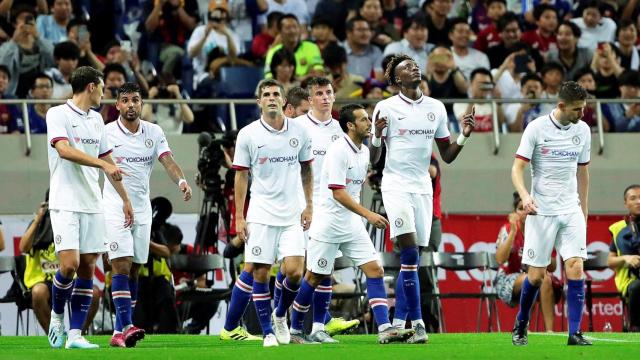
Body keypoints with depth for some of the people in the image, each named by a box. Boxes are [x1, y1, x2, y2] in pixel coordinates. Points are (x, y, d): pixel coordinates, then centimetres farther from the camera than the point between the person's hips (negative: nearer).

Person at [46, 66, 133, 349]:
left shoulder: (96, 120, 16)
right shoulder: (58, 114, -5)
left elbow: (108, 162, 23)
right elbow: (64, 150, -21)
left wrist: (125, 199, 23)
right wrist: (103, 164, -27)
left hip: (92, 204, 7)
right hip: (65, 203, -7)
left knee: (87, 267, 1)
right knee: (69, 265, -16)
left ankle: (75, 334, 2)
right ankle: (57, 315, 10)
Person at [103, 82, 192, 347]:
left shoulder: (154, 132, 5)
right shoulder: (106, 133, -4)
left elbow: (168, 161, -6)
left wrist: (181, 181, -23)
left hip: (142, 207, 4)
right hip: (114, 206, -4)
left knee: (134, 269, 5)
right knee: (121, 265, -15)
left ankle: (119, 331, 10)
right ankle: (126, 327, -22)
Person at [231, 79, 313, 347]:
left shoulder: (299, 132, 4)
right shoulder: (248, 134, -2)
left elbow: (306, 169, 15)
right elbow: (241, 175, 1)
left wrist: (309, 206, 8)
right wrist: (239, 217, -2)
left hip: (291, 214, 1)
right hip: (261, 214, -1)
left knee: (294, 271, -9)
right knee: (260, 273, -4)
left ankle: (280, 315, 19)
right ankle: (268, 332, 7)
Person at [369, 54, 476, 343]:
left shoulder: (436, 108, 10)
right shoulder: (386, 108, -2)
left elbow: (447, 155, 15)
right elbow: (373, 159, -2)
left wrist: (464, 136, -2)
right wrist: (376, 136, -21)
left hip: (422, 187, 5)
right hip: (396, 185, -5)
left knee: (410, 259, 4)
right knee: (409, 254, -17)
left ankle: (398, 323, 11)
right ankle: (417, 324, -19)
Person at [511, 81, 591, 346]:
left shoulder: (582, 130, 6)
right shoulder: (537, 128, -8)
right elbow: (517, 168, -7)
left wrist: (584, 212, 17)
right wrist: (524, 195, -25)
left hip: (571, 211, 3)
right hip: (541, 212, -3)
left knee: (575, 268, -12)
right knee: (536, 275, -1)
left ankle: (575, 333, -11)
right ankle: (521, 326, 23)